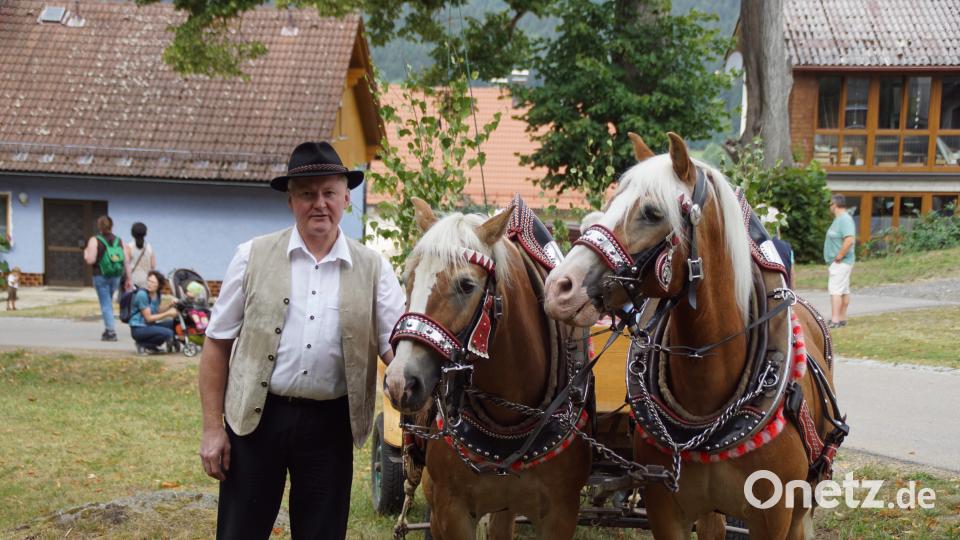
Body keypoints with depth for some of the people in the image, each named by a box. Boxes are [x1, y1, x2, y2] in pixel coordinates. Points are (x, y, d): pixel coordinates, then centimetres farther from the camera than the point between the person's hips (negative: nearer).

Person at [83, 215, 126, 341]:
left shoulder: (94, 241, -8)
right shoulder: (119, 241, 4)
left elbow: (91, 260, -14)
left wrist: (86, 253, 7)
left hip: (101, 276, -4)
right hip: (116, 277, 4)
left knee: (106, 304, -1)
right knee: (108, 303, 20)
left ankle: (111, 331, -6)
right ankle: (107, 330, 20)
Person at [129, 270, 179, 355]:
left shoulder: (156, 294, 8)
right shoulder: (142, 294, -17)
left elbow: (158, 313, 12)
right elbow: (148, 318, -16)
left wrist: (170, 306, -3)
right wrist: (168, 313, -15)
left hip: (149, 326, 9)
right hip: (139, 329, -9)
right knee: (168, 333, -28)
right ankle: (143, 345, -8)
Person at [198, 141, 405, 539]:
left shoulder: (373, 268, 2)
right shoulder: (253, 257, 0)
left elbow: (397, 346, -3)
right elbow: (218, 344, 2)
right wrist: (212, 428, -2)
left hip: (330, 425, 1)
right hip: (256, 418, -1)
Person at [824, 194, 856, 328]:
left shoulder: (845, 219, -16)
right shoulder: (839, 219, 16)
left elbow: (849, 240, -27)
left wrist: (839, 256, -21)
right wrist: (839, 257, 13)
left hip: (840, 262, -11)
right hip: (838, 262, 11)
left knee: (835, 290, -13)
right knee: (844, 291, 12)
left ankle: (835, 320, -17)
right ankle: (842, 319, 17)